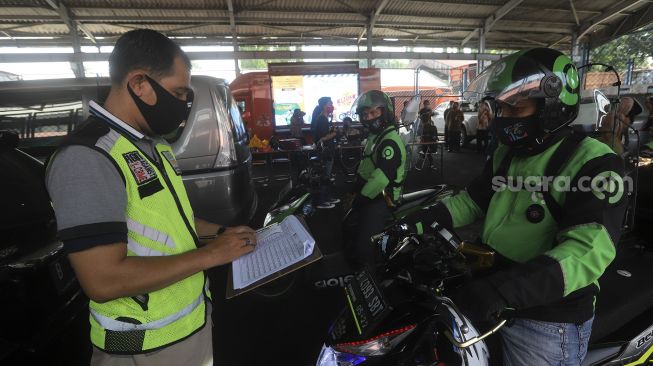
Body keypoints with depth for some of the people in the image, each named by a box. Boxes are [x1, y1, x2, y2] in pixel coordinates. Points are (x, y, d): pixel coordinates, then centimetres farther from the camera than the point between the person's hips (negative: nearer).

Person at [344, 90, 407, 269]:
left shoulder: (391, 141, -23)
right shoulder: (374, 136, 12)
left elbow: (383, 176, -30)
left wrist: (362, 197, -21)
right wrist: (356, 187, 12)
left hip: (381, 198, -10)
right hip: (367, 193, 11)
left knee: (363, 244, -12)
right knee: (349, 226, 23)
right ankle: (351, 262, 44)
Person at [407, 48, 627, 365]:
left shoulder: (593, 162, -18)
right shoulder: (506, 154, 6)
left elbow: (589, 250, -30)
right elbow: (472, 199, 12)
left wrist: (506, 288, -42)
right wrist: (422, 219, -2)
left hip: (549, 322, -7)